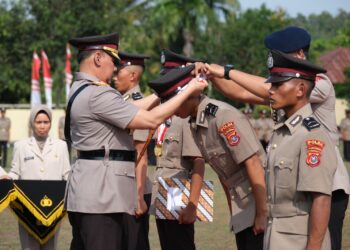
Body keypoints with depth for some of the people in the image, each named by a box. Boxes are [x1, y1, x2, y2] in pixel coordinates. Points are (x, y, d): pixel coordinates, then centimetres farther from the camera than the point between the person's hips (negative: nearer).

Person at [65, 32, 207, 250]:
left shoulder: (80, 91, 16)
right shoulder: (97, 94, -16)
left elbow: (132, 109, 20)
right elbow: (152, 119, -16)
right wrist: (189, 90, -7)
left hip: (89, 192, 11)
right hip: (101, 193, -11)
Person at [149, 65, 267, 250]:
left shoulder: (224, 116, -18)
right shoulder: (195, 124, 8)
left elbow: (253, 164, -20)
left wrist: (262, 213, -19)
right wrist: (233, 212, 15)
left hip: (261, 197, -9)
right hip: (242, 207, 9)